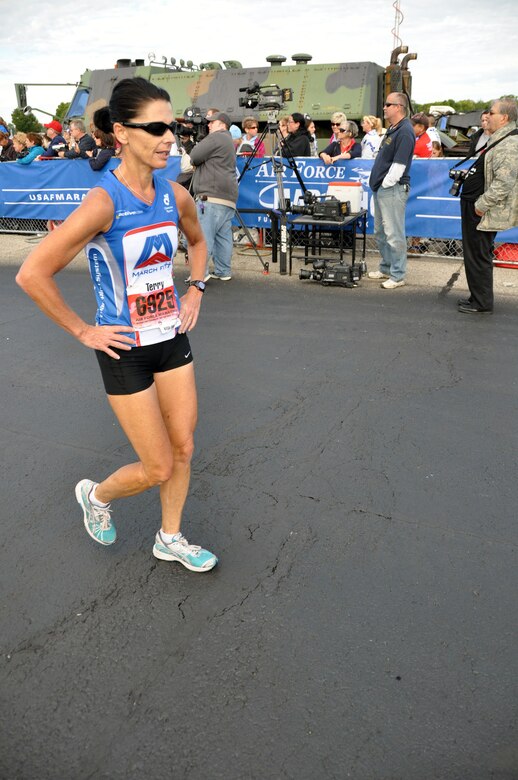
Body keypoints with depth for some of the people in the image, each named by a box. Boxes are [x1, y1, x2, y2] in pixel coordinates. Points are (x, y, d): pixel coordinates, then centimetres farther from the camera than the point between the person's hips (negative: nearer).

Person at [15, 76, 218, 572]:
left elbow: (198, 241, 21)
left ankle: (170, 539, 36)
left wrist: (195, 291, 9)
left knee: (182, 449, 13)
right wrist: (83, 331, -15)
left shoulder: (175, 195, -2)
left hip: (173, 337, 6)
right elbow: (32, 275, -22)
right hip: (126, 349, -6)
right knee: (158, 468, 3)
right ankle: (96, 495, 36)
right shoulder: (104, 202, -22)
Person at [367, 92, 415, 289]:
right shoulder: (392, 129, 17)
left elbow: (399, 164, -20)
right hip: (381, 188, 11)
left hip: (392, 189, -11)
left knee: (394, 234, -6)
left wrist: (386, 184, -15)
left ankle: (397, 275, 0)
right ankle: (386, 269, 28)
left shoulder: (404, 132, -14)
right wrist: (378, 184, 18)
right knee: (380, 232, 17)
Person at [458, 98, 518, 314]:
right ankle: (478, 297, 28)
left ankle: (481, 304, 6)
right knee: (475, 255, 17)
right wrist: (470, 174, 17)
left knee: (478, 257, -3)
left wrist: (481, 205, -23)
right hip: (475, 208, 10)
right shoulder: (499, 140, 15)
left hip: (483, 213, -10)